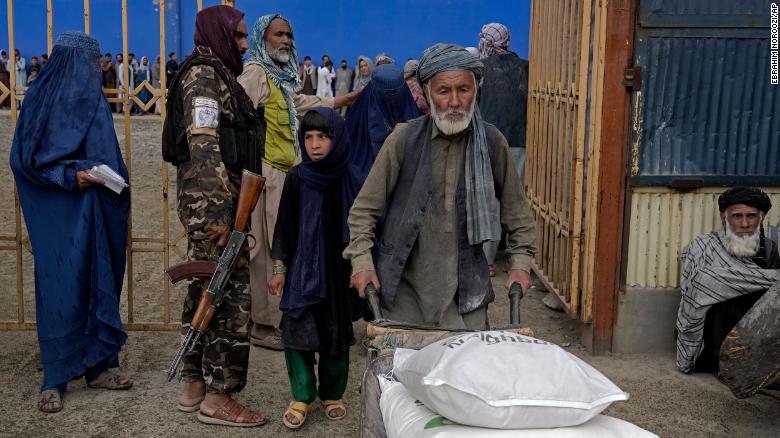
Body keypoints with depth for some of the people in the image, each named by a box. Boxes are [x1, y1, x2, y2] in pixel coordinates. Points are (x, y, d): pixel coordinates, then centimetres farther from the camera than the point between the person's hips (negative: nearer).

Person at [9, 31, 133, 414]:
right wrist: (70, 176, -18)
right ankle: (54, 382, 2)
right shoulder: (41, 98, -6)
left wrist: (111, 181, 5)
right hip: (59, 214, -6)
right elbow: (25, 158, -9)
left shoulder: (94, 100, 12)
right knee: (60, 290, -5)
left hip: (96, 213, 7)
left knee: (100, 286, 8)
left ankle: (97, 366, 17)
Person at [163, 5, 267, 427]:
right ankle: (218, 396, 1)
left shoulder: (215, 74, 19)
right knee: (232, 293, -6)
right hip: (210, 201, -10)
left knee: (205, 289, 13)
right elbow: (203, 146, -21)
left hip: (204, 201, 10)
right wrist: (220, 212, -25)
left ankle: (194, 384, 22)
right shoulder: (203, 74, -11)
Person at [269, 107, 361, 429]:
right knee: (298, 332, -3)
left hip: (338, 268, 1)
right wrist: (279, 268, -2)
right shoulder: (297, 177, -3)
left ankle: (332, 395, 24)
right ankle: (302, 396, 11)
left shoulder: (350, 178, -3)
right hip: (302, 268, 0)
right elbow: (284, 225, 0)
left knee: (337, 333, 9)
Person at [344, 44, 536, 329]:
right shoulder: (404, 139, -8)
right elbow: (364, 208, 0)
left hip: (465, 283, 2)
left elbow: (516, 209, 12)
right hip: (404, 283, -1)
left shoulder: (491, 142, -1)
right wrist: (362, 261, -6)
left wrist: (521, 261, 8)